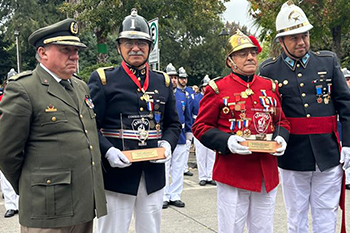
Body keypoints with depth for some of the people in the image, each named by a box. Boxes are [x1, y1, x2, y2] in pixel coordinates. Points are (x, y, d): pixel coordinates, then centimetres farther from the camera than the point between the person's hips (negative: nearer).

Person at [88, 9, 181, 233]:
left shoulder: (163, 82, 11)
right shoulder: (102, 79, -1)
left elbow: (173, 124, 15)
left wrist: (168, 143, -5)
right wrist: (108, 151, -19)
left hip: (154, 176, 4)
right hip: (115, 174, -4)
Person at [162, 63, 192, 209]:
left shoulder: (184, 95, 8)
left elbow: (188, 116, 14)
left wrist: (189, 134, 12)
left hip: (180, 138, 4)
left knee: (178, 169, 9)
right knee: (164, 169, 3)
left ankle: (175, 196, 20)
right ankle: (164, 197, 14)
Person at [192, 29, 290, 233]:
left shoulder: (271, 86, 11)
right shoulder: (217, 89, -3)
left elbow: (282, 120, 19)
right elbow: (201, 127, -3)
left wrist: (281, 138, -4)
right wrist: (226, 142, -19)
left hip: (267, 172, 4)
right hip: (232, 172, -4)